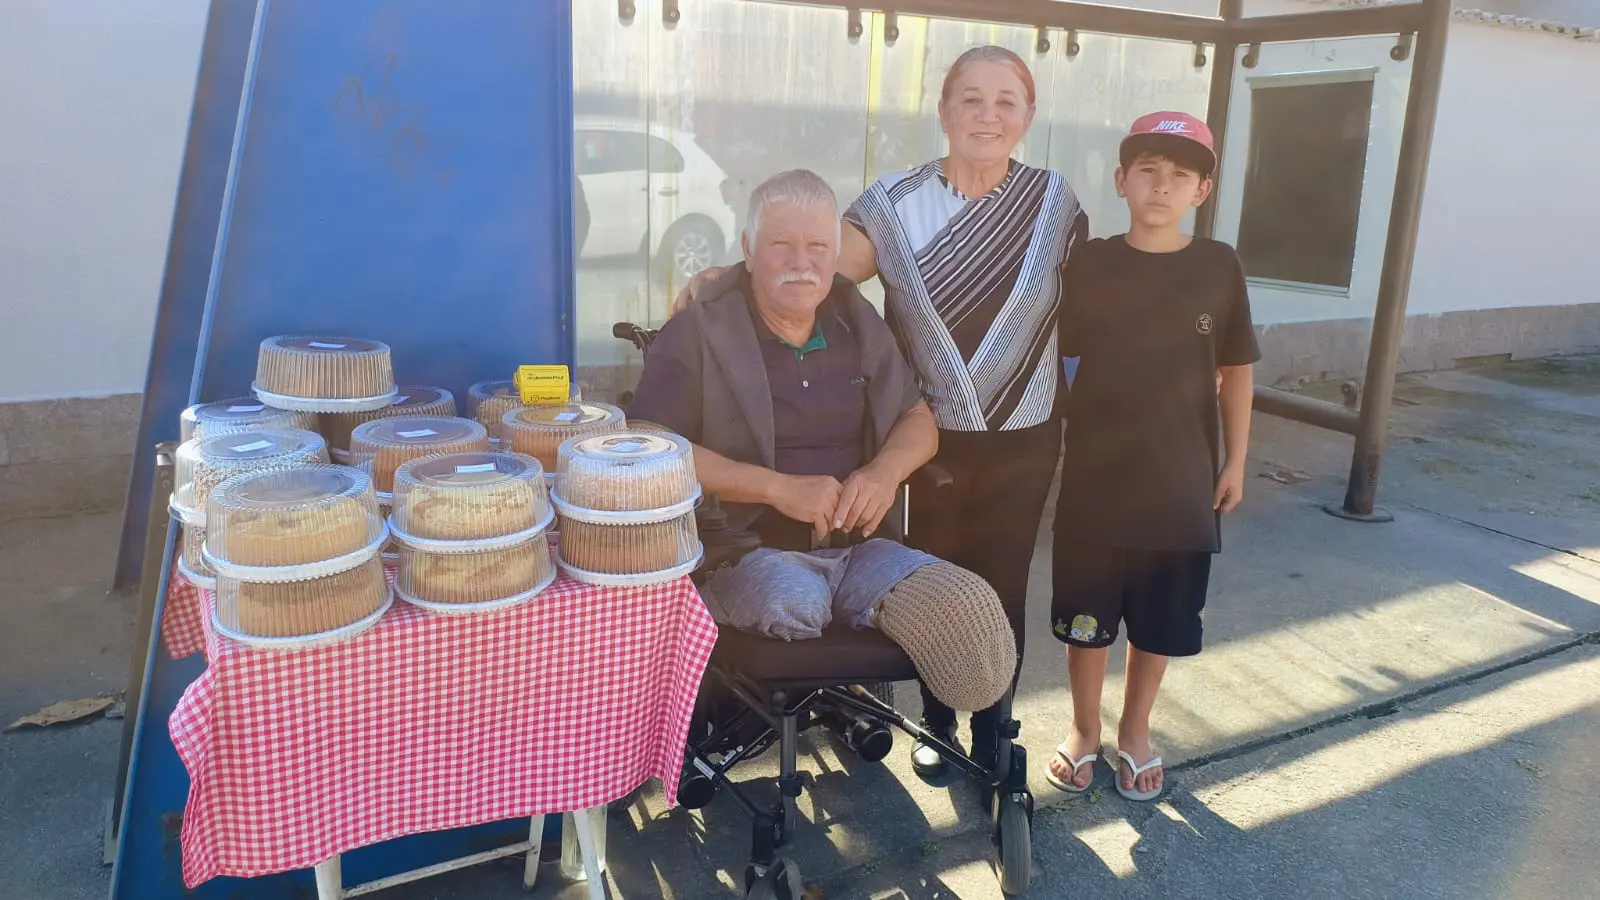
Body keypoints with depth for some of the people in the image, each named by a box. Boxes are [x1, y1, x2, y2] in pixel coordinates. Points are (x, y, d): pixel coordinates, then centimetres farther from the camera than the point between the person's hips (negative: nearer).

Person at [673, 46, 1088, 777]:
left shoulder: (1054, 203, -2)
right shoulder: (895, 204, -6)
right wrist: (722, 279, -26)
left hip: (1023, 439, 1)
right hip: (933, 436, -1)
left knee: (1002, 586, 12)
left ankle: (991, 726, 34)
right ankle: (936, 722, 36)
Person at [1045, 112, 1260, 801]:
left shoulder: (1218, 267, -2)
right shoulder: (1089, 263, -4)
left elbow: (1236, 370, 5)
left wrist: (1234, 461, 4)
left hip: (1184, 481, 1)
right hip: (1096, 477, 0)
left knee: (1160, 624, 13)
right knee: (1086, 618, 10)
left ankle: (1134, 732, 35)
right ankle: (1084, 729, 32)